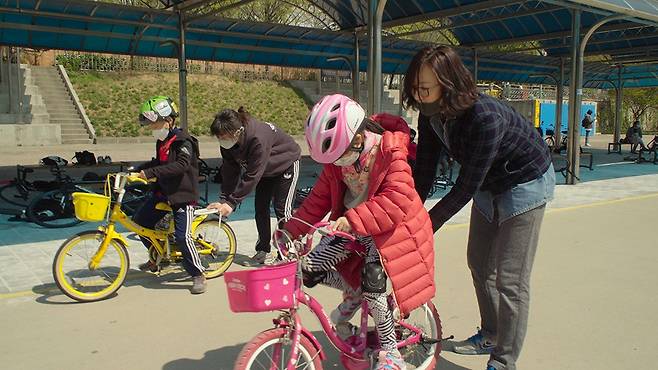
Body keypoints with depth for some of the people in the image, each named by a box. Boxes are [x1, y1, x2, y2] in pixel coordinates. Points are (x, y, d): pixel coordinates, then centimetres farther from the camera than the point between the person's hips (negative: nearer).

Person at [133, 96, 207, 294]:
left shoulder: (183, 141, -17)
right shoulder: (162, 141, 10)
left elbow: (182, 165, -33)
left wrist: (150, 172, -37)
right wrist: (137, 170, 13)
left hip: (183, 195, -9)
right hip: (163, 192, 9)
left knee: (182, 236, -16)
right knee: (139, 221, 10)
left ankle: (198, 275, -1)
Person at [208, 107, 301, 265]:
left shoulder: (258, 138, -42)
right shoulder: (227, 142, -20)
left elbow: (252, 175, -40)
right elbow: (230, 170, -15)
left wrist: (232, 202, -38)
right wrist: (224, 199, -23)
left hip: (286, 164, -7)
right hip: (265, 169, 7)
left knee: (281, 208, -8)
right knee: (260, 207, 2)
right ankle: (264, 250, 14)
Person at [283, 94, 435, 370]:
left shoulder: (391, 154, -22)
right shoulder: (336, 159, -2)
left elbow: (396, 201, -33)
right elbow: (319, 199, 4)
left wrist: (353, 220, -43)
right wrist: (292, 230, -2)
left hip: (385, 227, -6)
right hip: (349, 225, 6)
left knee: (372, 284, -23)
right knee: (310, 269, -8)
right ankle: (352, 295, 22)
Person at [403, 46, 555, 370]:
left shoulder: (485, 118, -38)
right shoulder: (431, 115, -15)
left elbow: (465, 188, -33)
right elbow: (423, 173, -10)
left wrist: (424, 226, -28)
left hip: (525, 184, -8)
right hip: (488, 186, 8)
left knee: (509, 279, -7)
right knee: (478, 263, 17)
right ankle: (490, 336, 36)